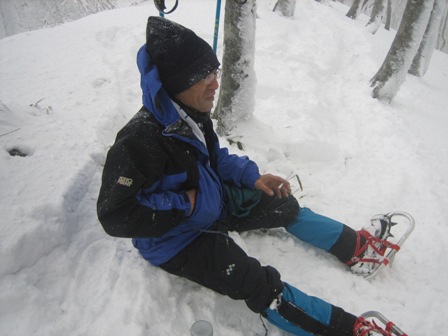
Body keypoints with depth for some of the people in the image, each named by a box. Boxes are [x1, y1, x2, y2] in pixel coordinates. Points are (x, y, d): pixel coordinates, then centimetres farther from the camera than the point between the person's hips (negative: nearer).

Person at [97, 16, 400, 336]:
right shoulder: (140, 139, -32)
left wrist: (250, 176, -4)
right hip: (176, 239, -7)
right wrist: (185, 205, -27)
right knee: (260, 286, -15)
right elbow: (115, 214, -28)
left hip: (215, 202, 8)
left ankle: (355, 247, 21)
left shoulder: (192, 113, -9)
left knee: (285, 207, 6)